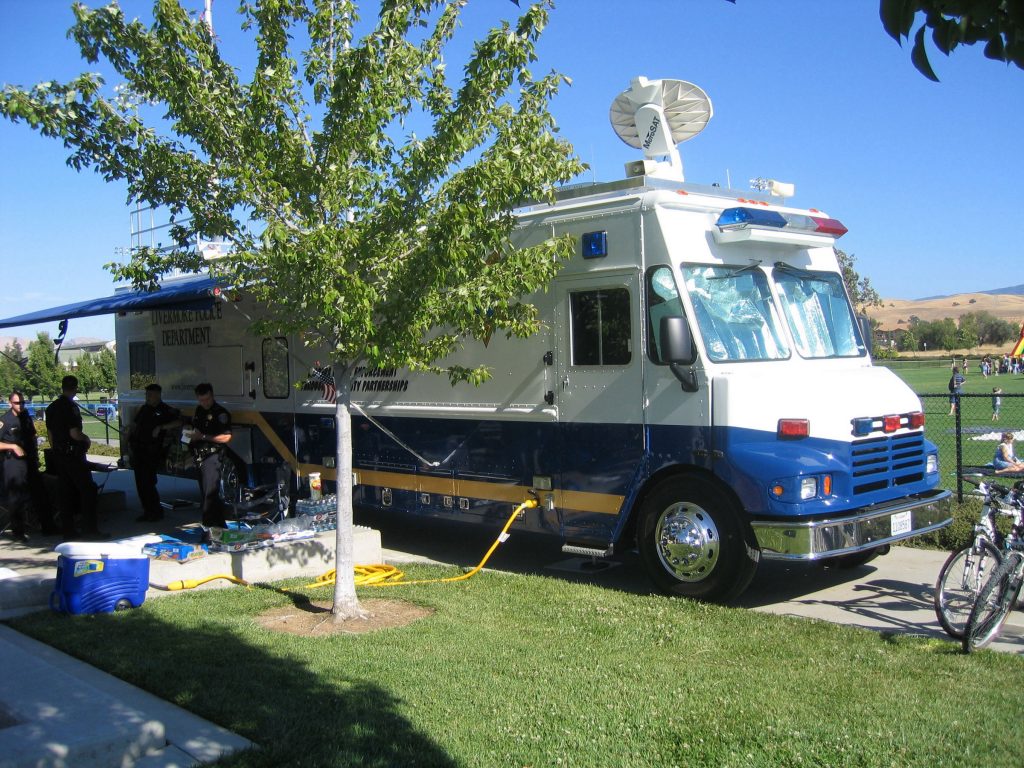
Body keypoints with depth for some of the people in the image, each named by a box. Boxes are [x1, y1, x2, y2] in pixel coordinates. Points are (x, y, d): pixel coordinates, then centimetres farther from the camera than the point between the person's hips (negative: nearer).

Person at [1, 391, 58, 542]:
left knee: (39, 494, 9)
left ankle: (48, 527, 16)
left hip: (29, 461, 6)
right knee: (17, 497, -2)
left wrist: (35, 457, 16)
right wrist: (13, 446, -21)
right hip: (13, 463, -6)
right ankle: (18, 532, 8)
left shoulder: (26, 418, 11)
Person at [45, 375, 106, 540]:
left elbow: (50, 433, 16)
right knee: (88, 489, -2)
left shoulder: (51, 407, 11)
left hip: (58, 456, 8)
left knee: (66, 492, 12)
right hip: (73, 455, -8)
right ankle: (89, 529, -4)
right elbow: (74, 434, -21)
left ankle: (67, 530, 14)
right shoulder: (71, 407, -15)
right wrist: (87, 439, -2)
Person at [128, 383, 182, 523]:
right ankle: (147, 512, 14)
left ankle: (156, 512, 0)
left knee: (148, 482, -12)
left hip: (153, 452, -7)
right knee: (140, 482, 6)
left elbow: (179, 423, -15)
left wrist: (161, 427, -22)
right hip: (139, 450, 7)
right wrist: (131, 439, 15)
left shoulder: (166, 410, -2)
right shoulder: (144, 408, 18)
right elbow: (135, 425, 29)